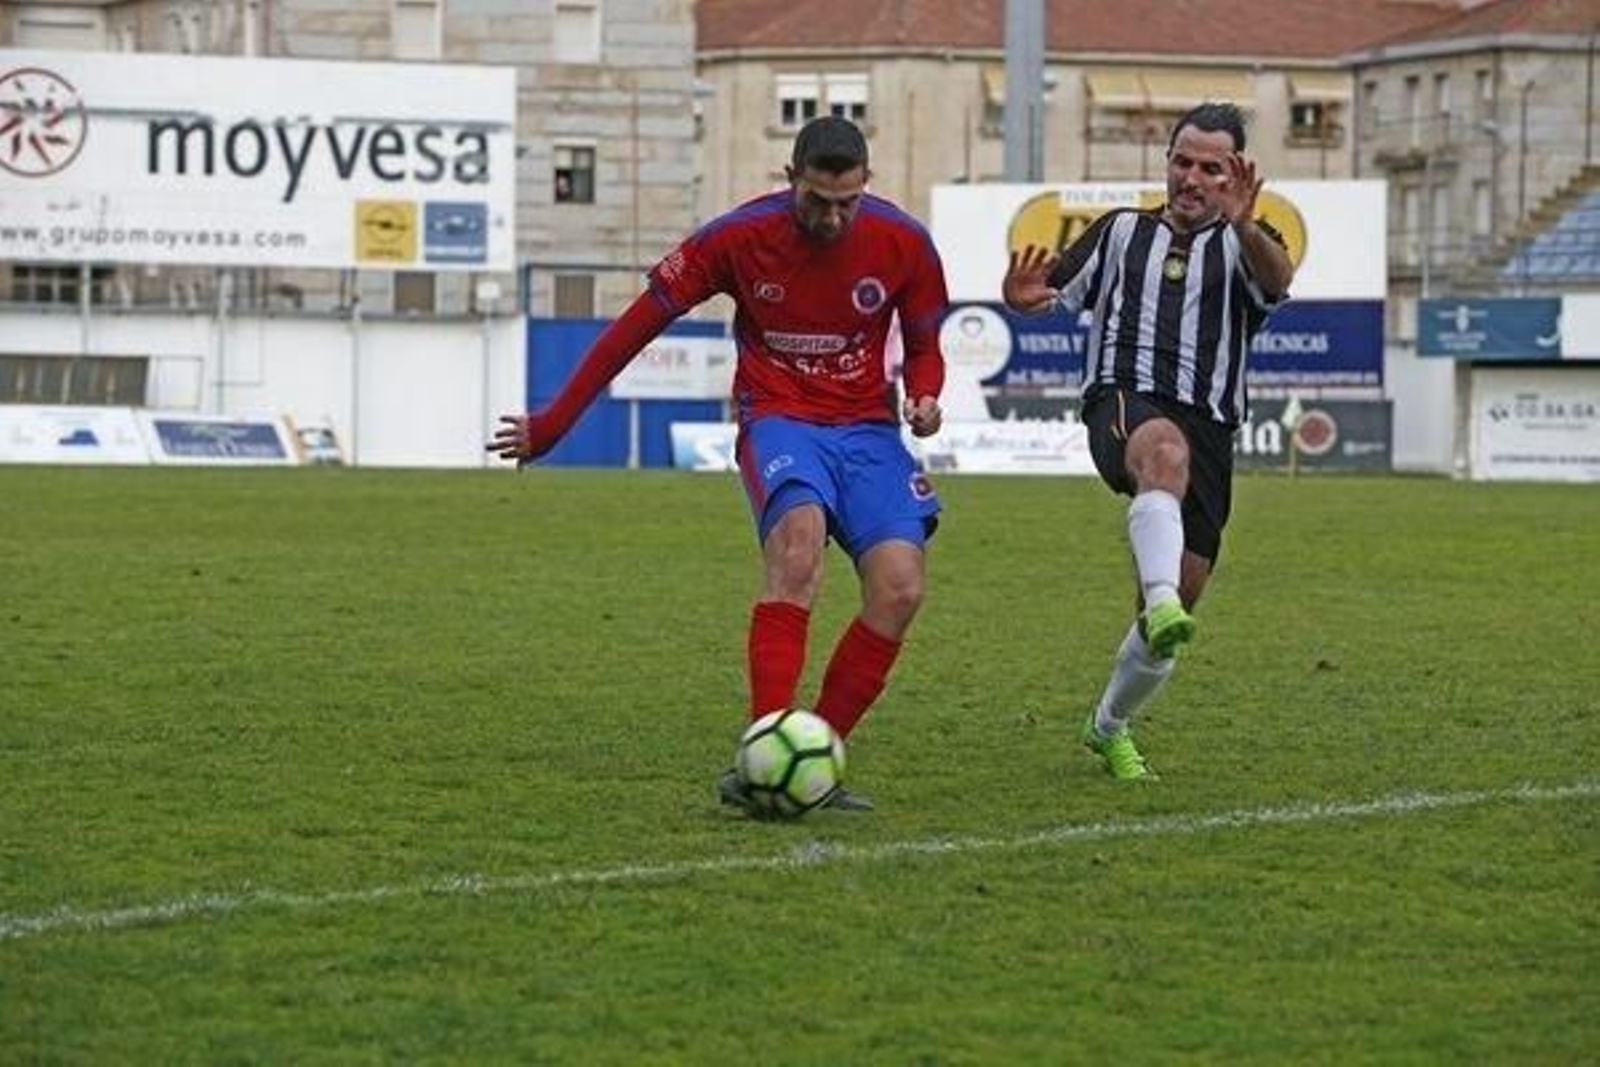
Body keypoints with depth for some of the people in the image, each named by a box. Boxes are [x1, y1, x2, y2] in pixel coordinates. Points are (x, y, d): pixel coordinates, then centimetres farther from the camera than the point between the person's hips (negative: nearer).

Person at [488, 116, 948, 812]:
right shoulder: (738, 237, -11)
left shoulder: (903, 243, -5)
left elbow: (924, 347, 12)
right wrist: (553, 424, 1)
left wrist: (924, 397, -12)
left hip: (867, 427, 3)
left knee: (899, 589, -19)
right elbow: (637, 325, -1)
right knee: (800, 537, -34)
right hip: (779, 421, -3)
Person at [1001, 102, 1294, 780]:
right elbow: (1047, 295, 19)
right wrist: (1022, 293, -8)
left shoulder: (1242, 245, 12)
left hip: (1208, 425, 2)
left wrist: (1243, 225, -34)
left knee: (1176, 601, 4)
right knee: (1166, 452, -40)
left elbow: (1277, 280, -12)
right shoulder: (1122, 232, 20)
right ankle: (1161, 602, -61)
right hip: (1123, 403, -2)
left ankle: (1110, 728, 28)